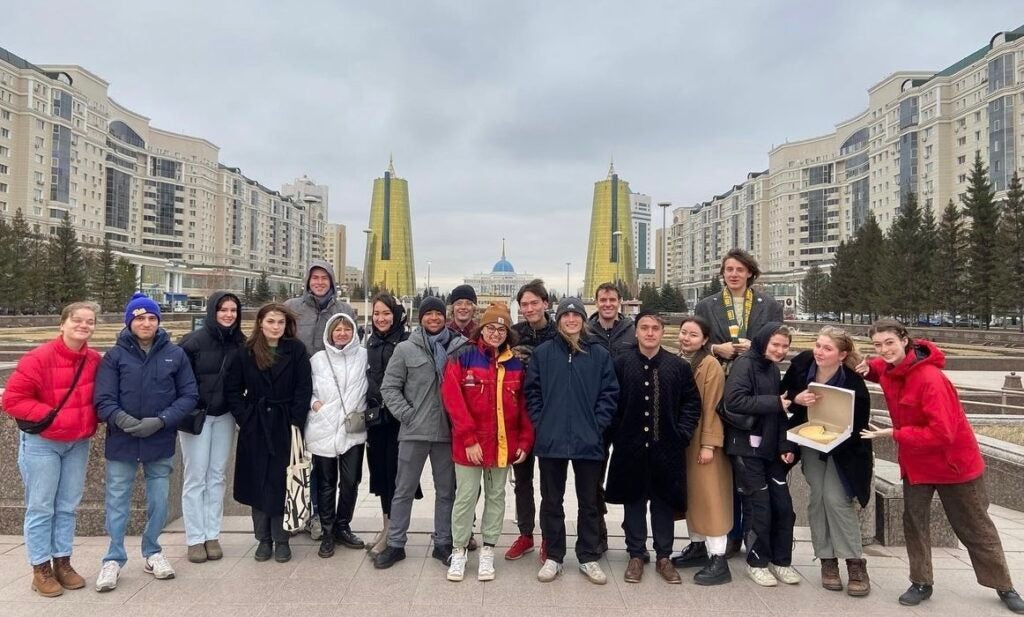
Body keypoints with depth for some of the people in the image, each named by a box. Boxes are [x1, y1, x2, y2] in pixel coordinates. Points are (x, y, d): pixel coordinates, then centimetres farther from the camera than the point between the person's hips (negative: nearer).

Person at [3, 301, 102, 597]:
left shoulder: (95, 360, -3)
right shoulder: (39, 358, -18)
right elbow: (12, 399, -16)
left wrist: (91, 421, -2)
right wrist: (48, 414, -20)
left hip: (78, 443, 5)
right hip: (41, 442, -5)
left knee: (67, 507, 13)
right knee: (40, 508, 5)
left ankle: (62, 563, 25)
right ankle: (41, 569, 17)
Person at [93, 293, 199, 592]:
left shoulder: (175, 354, -2)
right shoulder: (115, 355, -4)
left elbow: (189, 395, -2)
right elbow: (103, 399, -7)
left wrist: (161, 420, -15)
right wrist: (123, 420, -25)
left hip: (161, 442, 1)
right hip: (122, 441, -1)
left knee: (159, 500, 12)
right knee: (117, 501, 8)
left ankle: (152, 553, 31)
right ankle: (114, 559, 24)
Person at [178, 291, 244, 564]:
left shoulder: (240, 343, 1)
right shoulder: (193, 341, -10)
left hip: (225, 416, 3)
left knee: (217, 476, 9)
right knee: (196, 477, 2)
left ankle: (212, 536, 18)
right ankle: (195, 539, 12)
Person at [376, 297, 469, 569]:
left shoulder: (459, 348, 1)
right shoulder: (406, 349, -1)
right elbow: (389, 387, 0)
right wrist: (406, 414, -8)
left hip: (447, 432, 1)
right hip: (414, 432, -1)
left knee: (446, 491, 12)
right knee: (404, 490, 9)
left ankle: (443, 543, 26)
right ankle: (395, 544, 22)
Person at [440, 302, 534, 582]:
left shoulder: (515, 364, 5)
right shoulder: (463, 357, -6)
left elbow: (523, 405, 7)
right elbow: (452, 398, -12)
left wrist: (525, 441, -1)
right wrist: (469, 439, -16)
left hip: (503, 444, 4)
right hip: (469, 444, -3)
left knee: (496, 496, 13)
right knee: (465, 496, 5)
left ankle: (488, 551, 27)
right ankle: (459, 550, 23)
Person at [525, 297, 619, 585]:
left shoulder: (600, 355, 2)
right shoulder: (543, 352, 1)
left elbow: (609, 393, 2)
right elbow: (532, 391, 2)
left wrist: (597, 425, -6)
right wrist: (540, 424, -5)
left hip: (588, 441, 0)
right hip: (551, 440, 0)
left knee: (589, 501, 11)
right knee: (551, 501, 11)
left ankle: (589, 558, 26)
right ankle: (553, 556, 25)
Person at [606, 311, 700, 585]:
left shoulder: (678, 366, 1)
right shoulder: (621, 364, -3)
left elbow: (692, 402, 5)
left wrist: (682, 433, -3)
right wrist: (617, 434, -5)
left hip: (666, 448, 1)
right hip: (631, 448, -1)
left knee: (664, 503, 11)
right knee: (634, 502, 10)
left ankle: (664, 557, 26)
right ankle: (636, 555, 24)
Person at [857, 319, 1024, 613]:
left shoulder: (930, 378, -30)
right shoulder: (889, 369, -7)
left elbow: (942, 432, -33)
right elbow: (880, 369, 20)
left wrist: (893, 434, -26)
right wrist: (866, 368, -5)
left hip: (953, 460, -6)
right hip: (915, 461, 6)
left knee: (975, 528, 12)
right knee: (914, 520, 7)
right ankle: (921, 583, 21)